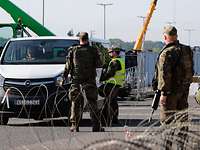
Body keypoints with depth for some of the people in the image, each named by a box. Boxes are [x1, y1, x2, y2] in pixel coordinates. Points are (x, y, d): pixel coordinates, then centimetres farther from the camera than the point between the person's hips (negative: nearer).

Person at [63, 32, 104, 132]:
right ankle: (96, 126, -2)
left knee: (75, 104, 9)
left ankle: (74, 126, 6)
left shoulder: (73, 51, 1)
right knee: (92, 104, 2)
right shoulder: (93, 51, -3)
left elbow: (68, 66, 3)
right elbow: (99, 64, 1)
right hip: (89, 82, -1)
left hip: (76, 81, 1)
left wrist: (64, 77, 16)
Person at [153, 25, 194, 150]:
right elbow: (191, 71, 15)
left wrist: (164, 92, -18)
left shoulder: (167, 53, -17)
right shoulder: (187, 50, 7)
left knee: (167, 120, 0)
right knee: (182, 118, 13)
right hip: (184, 89, 7)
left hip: (171, 91, -7)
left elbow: (164, 74, -21)